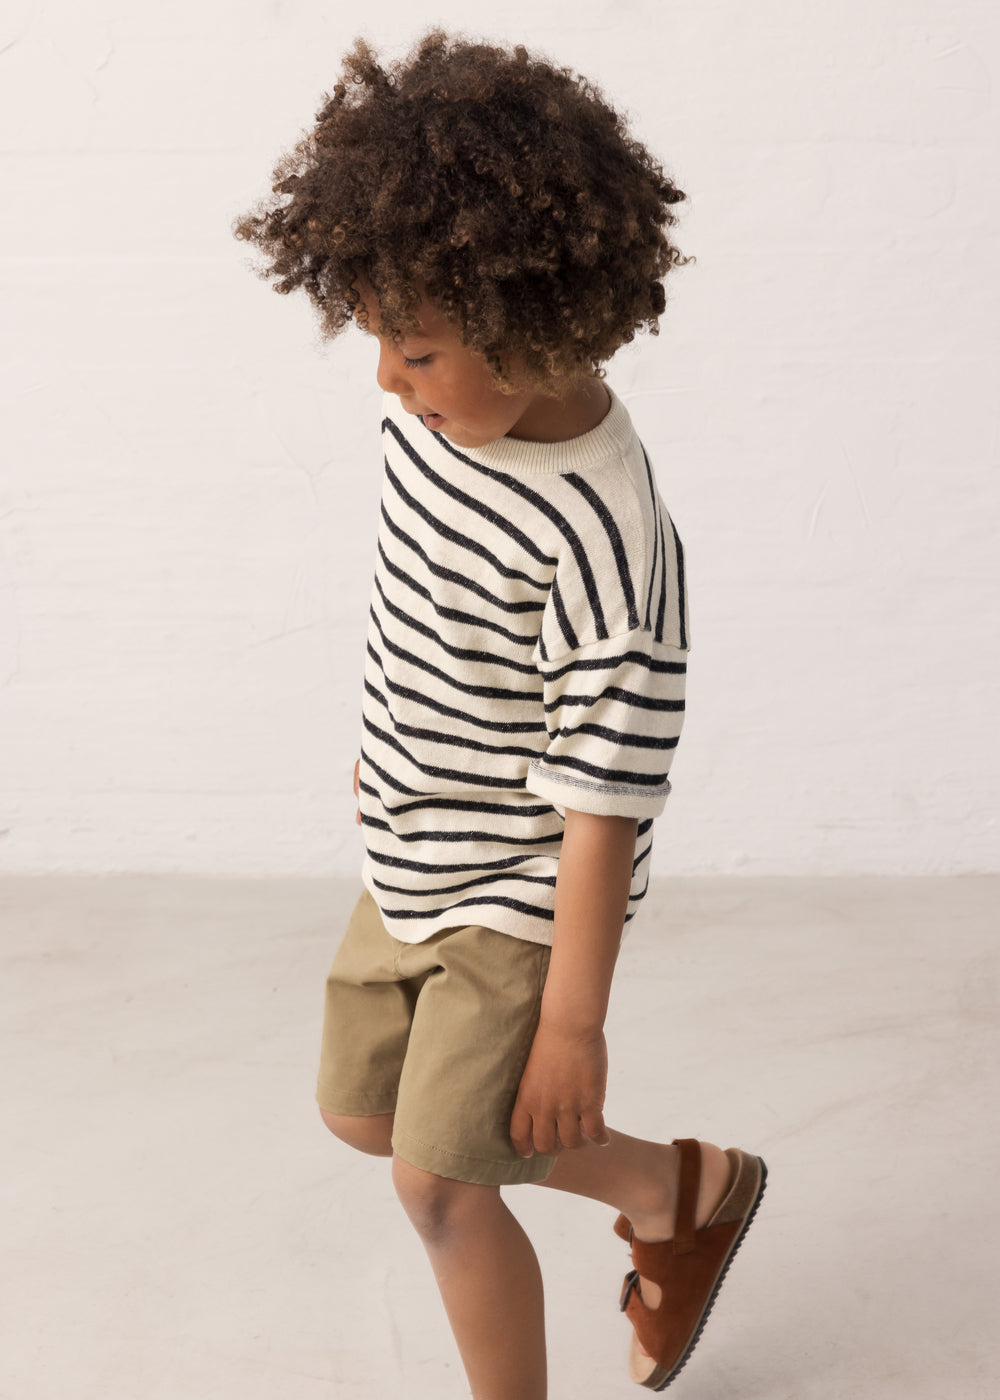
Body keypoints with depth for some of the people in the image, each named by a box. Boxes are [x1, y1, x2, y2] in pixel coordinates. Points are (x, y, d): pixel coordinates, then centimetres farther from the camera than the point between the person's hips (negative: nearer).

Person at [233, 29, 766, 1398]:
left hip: (521, 895, -9)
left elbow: (607, 800, -26)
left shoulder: (605, 540, -31)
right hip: (411, 859, 9)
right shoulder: (443, 411, -7)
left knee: (440, 1180, -3)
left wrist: (573, 1020, -20)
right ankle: (674, 1188, 36)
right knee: (361, 1110, 20)